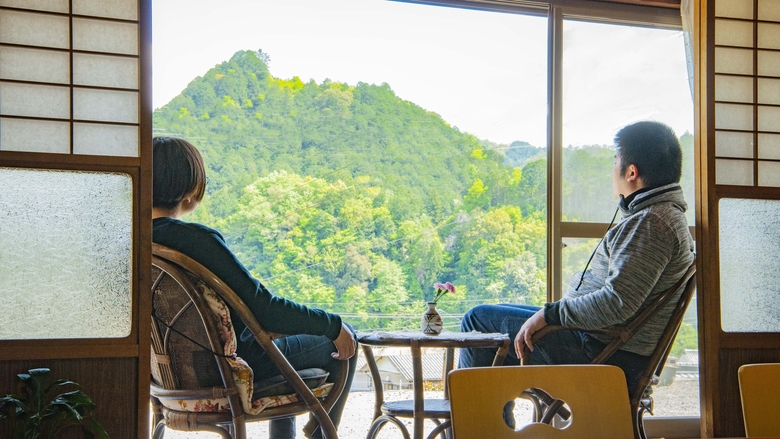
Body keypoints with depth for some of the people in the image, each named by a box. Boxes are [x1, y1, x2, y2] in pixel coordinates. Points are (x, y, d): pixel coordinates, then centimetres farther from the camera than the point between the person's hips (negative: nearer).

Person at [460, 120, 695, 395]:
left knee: (478, 319, -4)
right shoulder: (666, 214, 13)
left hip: (607, 357, -11)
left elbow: (617, 303, -30)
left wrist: (549, 314, -22)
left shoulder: (651, 223, -22)